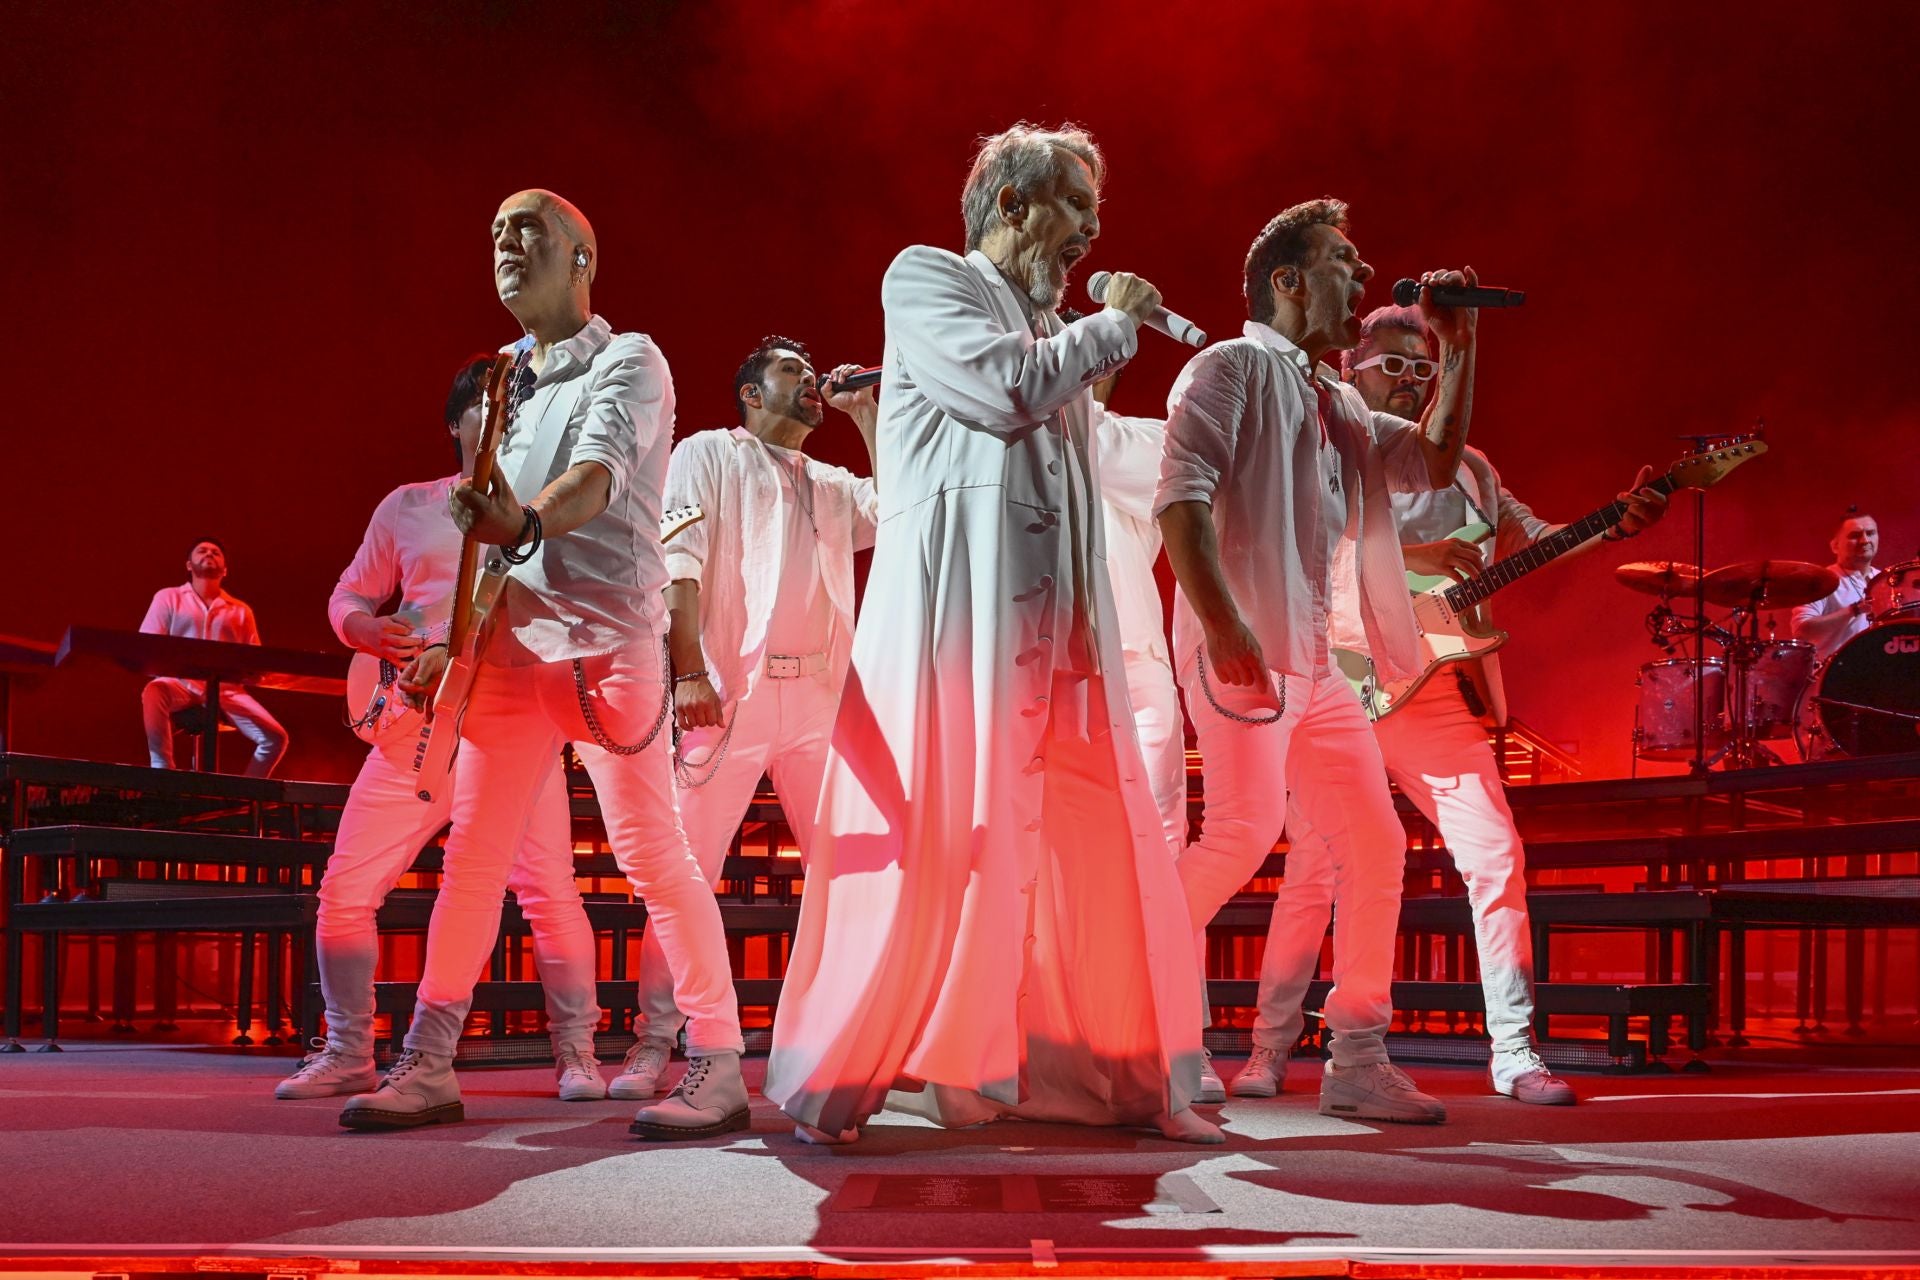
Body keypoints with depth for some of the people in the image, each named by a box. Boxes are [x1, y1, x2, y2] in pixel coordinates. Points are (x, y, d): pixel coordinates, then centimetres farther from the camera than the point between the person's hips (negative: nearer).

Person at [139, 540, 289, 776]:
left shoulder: (240, 611, 19)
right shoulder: (168, 597, 12)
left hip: (226, 689, 3)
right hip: (181, 683, -3)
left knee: (275, 737, -18)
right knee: (154, 692, -40)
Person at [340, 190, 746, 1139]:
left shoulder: (627, 362, -4)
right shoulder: (505, 384, 17)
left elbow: (599, 474, -23)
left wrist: (527, 520, -43)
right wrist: (456, 639, 13)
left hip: (606, 640, -6)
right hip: (513, 642, 7)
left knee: (650, 853, -8)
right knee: (471, 853, 5)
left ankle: (718, 1068, -3)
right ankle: (428, 1067, 10)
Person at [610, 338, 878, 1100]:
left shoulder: (832, 486, 24)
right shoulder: (708, 454, 10)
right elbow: (680, 559, -3)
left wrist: (865, 415, 11)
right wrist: (689, 671, -15)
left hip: (820, 697, 5)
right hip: (730, 691, -5)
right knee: (687, 869, -8)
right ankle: (654, 1041, -4)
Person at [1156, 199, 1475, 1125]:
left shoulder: (1336, 403, 23)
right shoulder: (1233, 368, -3)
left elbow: (1434, 464, 25)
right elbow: (1180, 494, -15)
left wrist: (1456, 350, 17)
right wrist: (1223, 626, -24)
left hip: (1314, 665, 9)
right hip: (1243, 655, -9)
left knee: (1376, 844, 5)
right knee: (1245, 831, -19)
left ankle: (1357, 1062, 10)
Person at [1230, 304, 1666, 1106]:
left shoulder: (1465, 468, 18)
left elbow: (1530, 539, 15)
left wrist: (1612, 527, -3)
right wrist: (1411, 556, -24)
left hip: (1438, 693, 4)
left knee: (1497, 857, -5)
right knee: (1313, 871, -5)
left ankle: (1513, 1054, 2)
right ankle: (1270, 1051, 7)